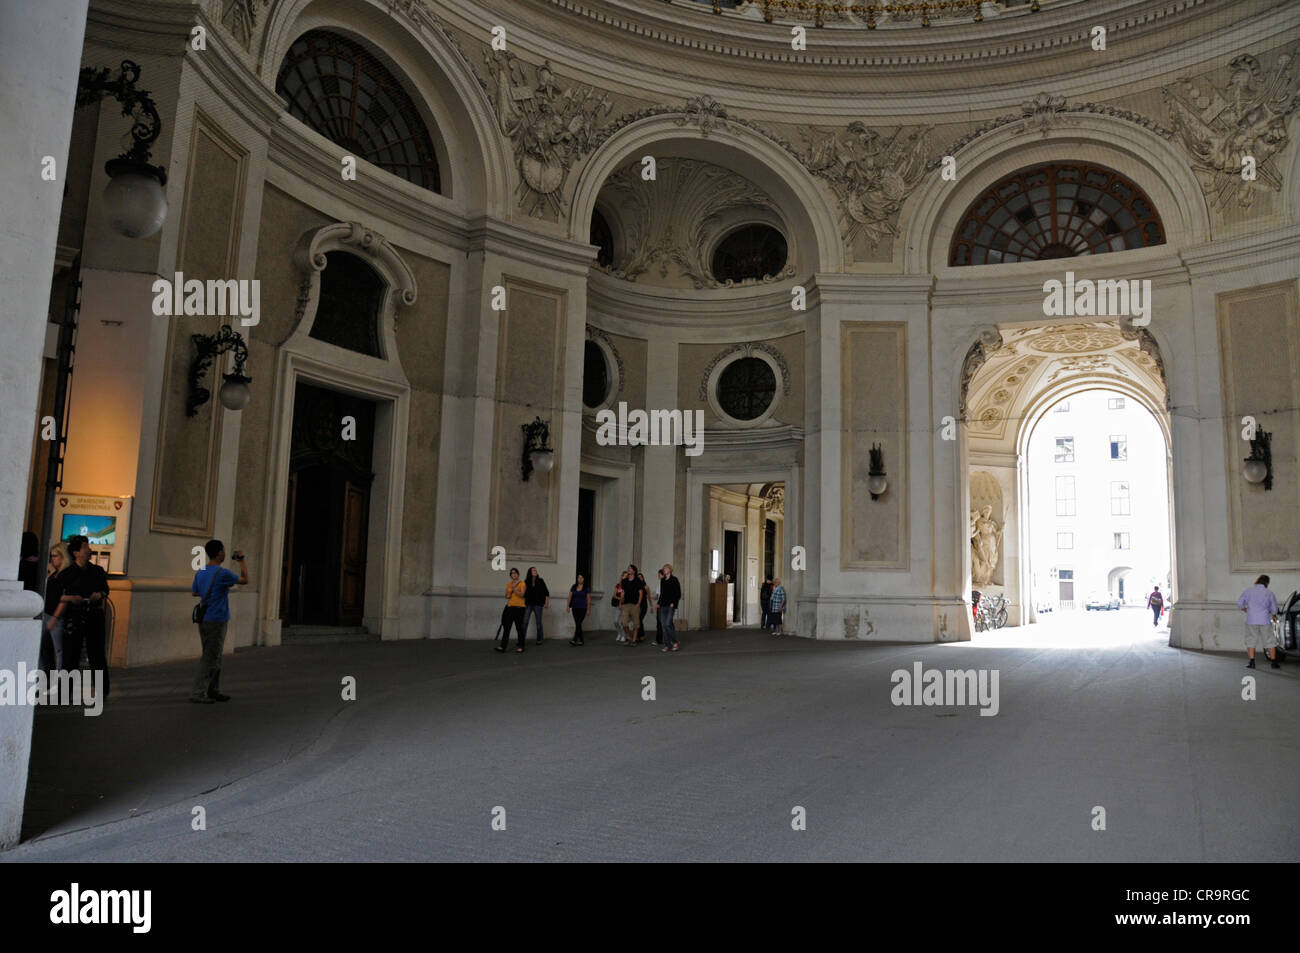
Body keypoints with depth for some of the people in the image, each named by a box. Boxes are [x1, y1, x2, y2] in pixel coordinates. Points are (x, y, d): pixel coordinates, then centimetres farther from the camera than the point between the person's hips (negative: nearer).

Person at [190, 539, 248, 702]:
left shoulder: (200, 573, 7)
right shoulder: (222, 573, -16)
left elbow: (194, 591, 20)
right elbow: (244, 580, -3)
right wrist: (242, 561, 8)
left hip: (203, 620, 8)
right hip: (217, 621, -8)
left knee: (214, 657, 16)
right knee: (210, 659, -2)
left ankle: (213, 691, 23)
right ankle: (198, 693, -1)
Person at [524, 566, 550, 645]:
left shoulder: (540, 581, 2)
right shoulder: (526, 582, 4)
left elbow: (546, 593, 3)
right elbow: (524, 594, 8)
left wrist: (547, 603, -2)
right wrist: (523, 603, 2)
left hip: (538, 604, -1)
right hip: (528, 604, 1)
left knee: (538, 622, 5)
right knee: (524, 622, -6)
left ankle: (539, 639, 14)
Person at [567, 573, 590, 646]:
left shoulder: (586, 588, -1)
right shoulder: (573, 587, 6)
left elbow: (588, 599, 2)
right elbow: (570, 597, 8)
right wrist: (568, 606, 0)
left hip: (582, 608, -4)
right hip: (574, 608, 4)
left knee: (578, 624, -14)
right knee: (577, 624, 7)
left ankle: (574, 640, -20)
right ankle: (581, 640, 17)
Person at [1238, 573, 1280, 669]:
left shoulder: (1248, 591, 2)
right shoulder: (1269, 593, 1)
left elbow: (1239, 603, 3)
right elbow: (1274, 608, 5)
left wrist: (1244, 609, 24)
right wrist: (1274, 616, 25)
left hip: (1251, 621, 0)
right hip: (1265, 621, 0)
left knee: (1251, 641, 5)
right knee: (1269, 641, 9)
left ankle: (1252, 662, -1)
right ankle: (1274, 662, 12)